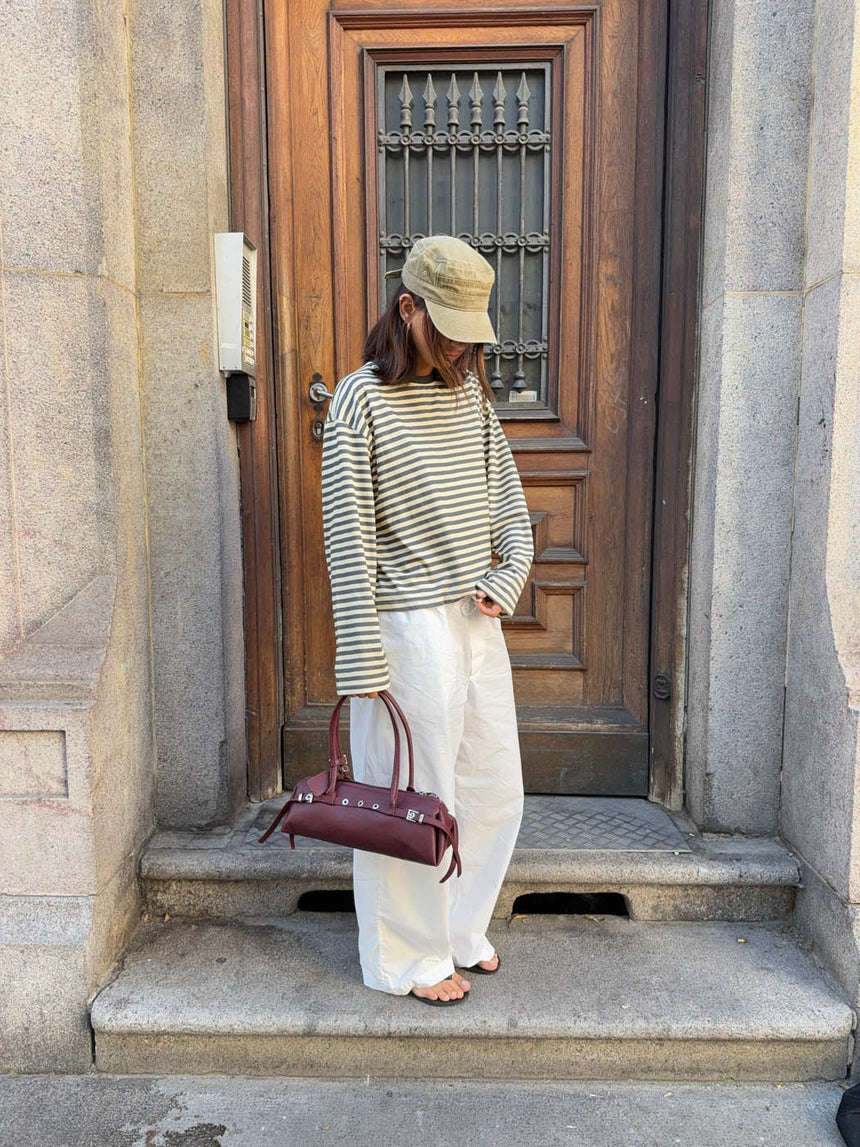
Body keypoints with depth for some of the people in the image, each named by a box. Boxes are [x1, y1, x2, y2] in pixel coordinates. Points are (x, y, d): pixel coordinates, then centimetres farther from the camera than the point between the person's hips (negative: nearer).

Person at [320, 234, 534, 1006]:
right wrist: (363, 659, -15)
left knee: (496, 792, 16)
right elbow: (348, 536, -13)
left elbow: (508, 500, 16)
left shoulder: (471, 393, 9)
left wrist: (509, 579, 0)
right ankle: (409, 958, 29)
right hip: (409, 630, -7)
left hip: (478, 623, 7)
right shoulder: (362, 398, -10)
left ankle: (459, 928, 39)